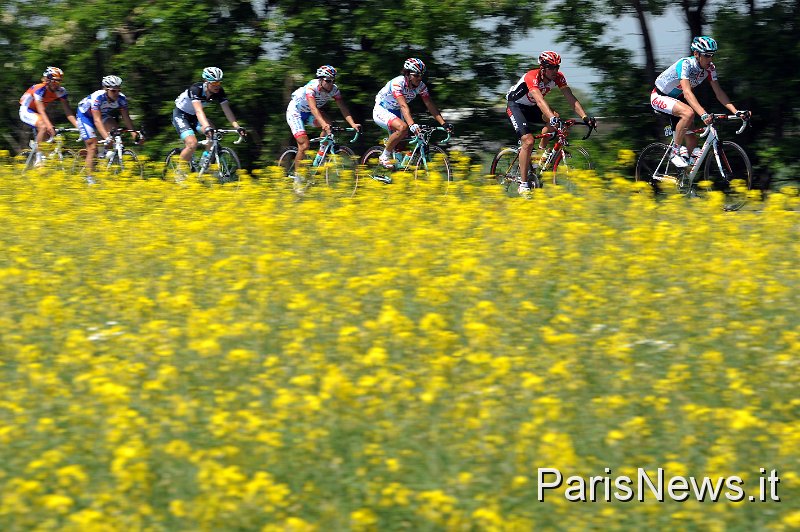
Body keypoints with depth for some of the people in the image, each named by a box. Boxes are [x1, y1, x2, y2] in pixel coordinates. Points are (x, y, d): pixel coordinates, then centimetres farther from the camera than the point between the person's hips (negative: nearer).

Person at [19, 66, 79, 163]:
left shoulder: (61, 91, -14)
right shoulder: (39, 89, -31)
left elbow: (68, 112, -16)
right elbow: (41, 111, -39)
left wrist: (78, 125, -30)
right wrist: (50, 126, -52)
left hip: (37, 112, 7)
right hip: (26, 111, -7)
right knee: (44, 127, -29)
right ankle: (38, 160, -24)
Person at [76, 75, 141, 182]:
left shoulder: (121, 99, -21)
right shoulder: (97, 97, -36)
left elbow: (126, 117, -17)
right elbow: (97, 120, -42)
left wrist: (134, 132, -32)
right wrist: (106, 136, -54)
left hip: (102, 114, 5)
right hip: (85, 114, -5)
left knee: (114, 130, -25)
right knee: (92, 146, -14)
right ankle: (90, 177, -7)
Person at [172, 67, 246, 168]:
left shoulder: (219, 92, -15)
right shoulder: (196, 89, -32)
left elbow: (227, 110, -19)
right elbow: (199, 111, -44)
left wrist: (237, 127, -34)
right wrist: (207, 128, -59)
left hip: (194, 117, 6)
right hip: (181, 115, -6)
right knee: (192, 144, -26)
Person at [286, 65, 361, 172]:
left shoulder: (334, 90, -16)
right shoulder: (312, 87, -33)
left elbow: (343, 108, -22)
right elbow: (313, 108, -46)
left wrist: (353, 124, -37)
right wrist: (324, 124, -61)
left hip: (308, 114, 6)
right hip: (295, 112, -6)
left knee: (328, 123, -24)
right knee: (304, 145, -18)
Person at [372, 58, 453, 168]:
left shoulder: (420, 86, -10)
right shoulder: (398, 83, -31)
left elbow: (430, 105, -12)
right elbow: (403, 106, -42)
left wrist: (443, 123, -23)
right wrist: (412, 125, -54)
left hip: (395, 112, 8)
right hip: (381, 111, -8)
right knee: (403, 127, -32)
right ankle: (385, 157, -18)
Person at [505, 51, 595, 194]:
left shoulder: (558, 77, -15)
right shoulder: (532, 77, -33)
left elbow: (571, 98, -19)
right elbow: (539, 100, -48)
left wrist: (585, 117, -33)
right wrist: (552, 117, -63)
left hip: (531, 107, 6)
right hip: (516, 106, -6)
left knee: (554, 118, -23)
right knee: (528, 141, -22)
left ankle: (542, 149, 0)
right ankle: (523, 185, -16)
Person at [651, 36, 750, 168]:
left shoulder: (709, 68, -11)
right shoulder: (685, 64, -33)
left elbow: (719, 92, -9)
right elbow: (687, 93, -43)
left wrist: (736, 112, -22)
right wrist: (704, 115, -55)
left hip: (676, 98, 8)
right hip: (659, 97, -8)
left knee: (692, 142, -2)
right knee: (689, 113, -36)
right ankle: (676, 152, -20)